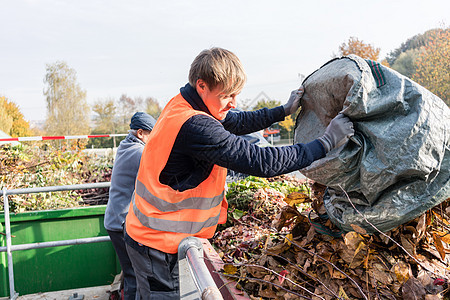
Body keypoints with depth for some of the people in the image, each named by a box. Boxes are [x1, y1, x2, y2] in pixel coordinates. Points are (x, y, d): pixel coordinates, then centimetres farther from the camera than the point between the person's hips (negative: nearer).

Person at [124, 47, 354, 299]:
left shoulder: (183, 106, 2)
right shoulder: (194, 127, -30)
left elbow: (237, 122, 15)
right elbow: (262, 162, -30)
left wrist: (284, 111, 14)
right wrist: (326, 142, -22)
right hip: (159, 246, -9)